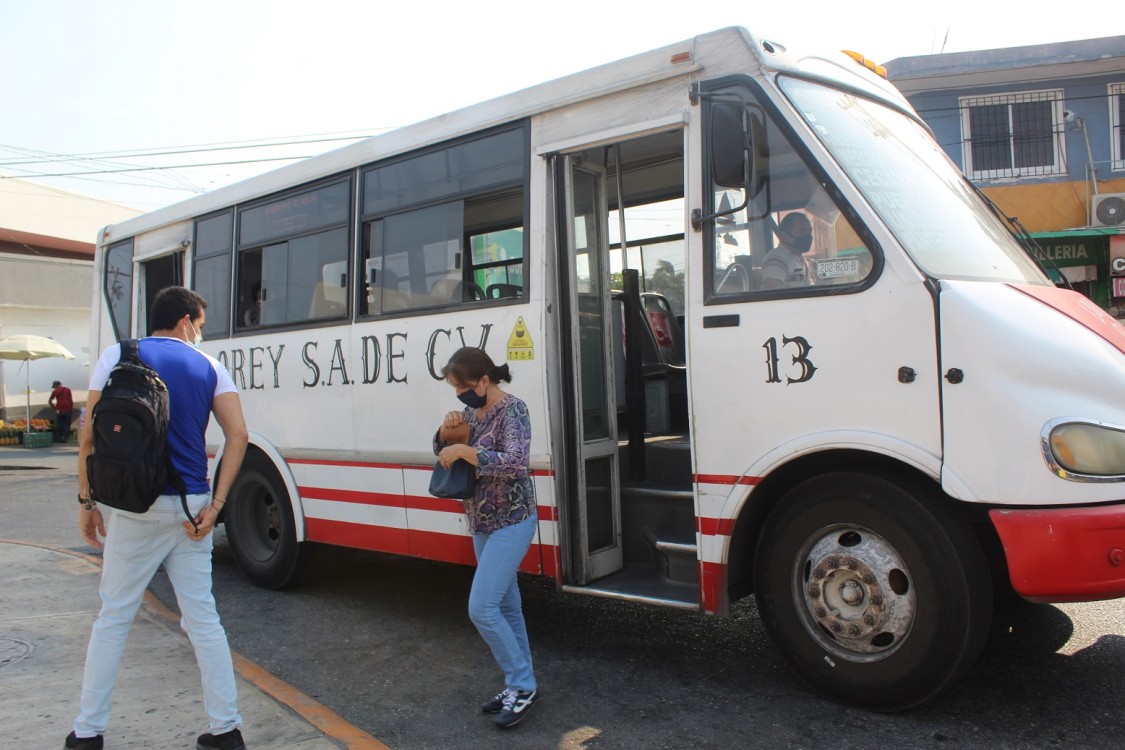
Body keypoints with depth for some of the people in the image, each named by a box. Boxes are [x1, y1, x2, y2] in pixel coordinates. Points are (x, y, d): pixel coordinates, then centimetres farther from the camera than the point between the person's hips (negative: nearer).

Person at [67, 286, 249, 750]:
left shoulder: (117, 357, 2)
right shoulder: (208, 366, 6)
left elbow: (90, 437, -3)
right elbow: (237, 435, -4)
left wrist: (86, 501, 6)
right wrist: (215, 504, -3)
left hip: (136, 507, -1)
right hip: (190, 509, 2)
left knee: (113, 619, 13)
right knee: (203, 619, 8)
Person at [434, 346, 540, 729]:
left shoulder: (512, 409, -17)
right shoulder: (473, 411, 6)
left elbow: (515, 462, -29)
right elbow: (443, 452, 13)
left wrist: (463, 450, -27)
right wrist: (447, 432, -8)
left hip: (511, 524, -8)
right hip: (482, 525, 8)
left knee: (481, 607, -11)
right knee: (505, 607, 14)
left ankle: (523, 686, 4)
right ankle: (519, 685, 26)